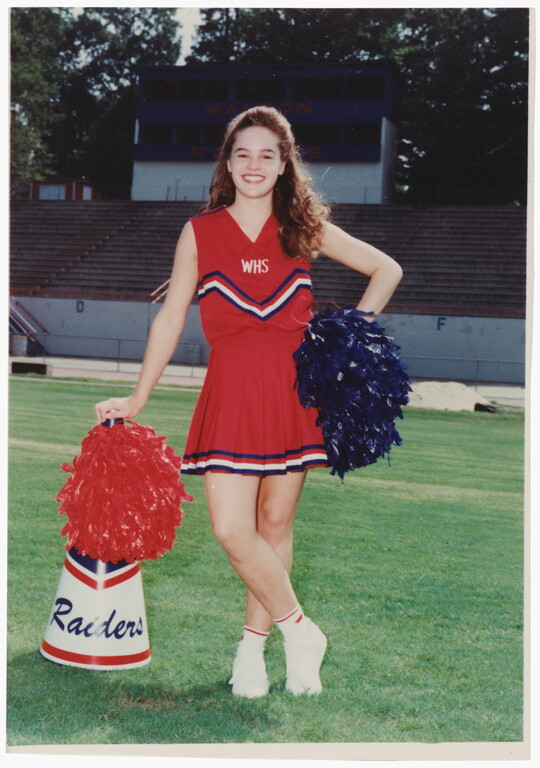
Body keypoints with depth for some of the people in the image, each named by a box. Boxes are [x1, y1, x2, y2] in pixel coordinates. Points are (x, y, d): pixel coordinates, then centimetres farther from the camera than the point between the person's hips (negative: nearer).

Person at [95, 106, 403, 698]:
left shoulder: (304, 228, 8)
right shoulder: (200, 232, 7)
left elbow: (387, 270, 16)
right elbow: (170, 318, 11)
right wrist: (138, 398, 11)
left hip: (294, 388, 1)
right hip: (230, 390, -1)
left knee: (275, 522, 6)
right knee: (231, 529, -12)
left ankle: (252, 647, 21)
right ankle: (300, 632, 7)